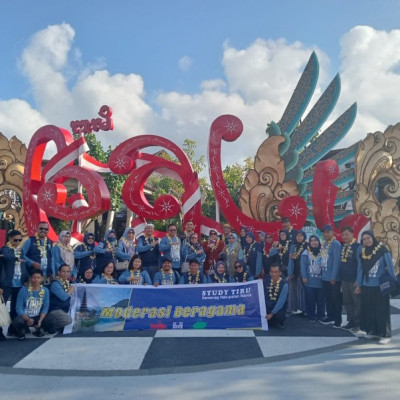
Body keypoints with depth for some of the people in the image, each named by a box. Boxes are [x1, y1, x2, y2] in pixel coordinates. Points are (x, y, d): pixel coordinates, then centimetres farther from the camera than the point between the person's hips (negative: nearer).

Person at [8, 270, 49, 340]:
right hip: (24, 317, -2)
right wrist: (27, 319, -26)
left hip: (37, 318, 3)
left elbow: (45, 307, -3)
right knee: (18, 321, -36)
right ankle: (20, 330, 3)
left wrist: (40, 321, -19)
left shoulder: (45, 290, -4)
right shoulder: (23, 290, -9)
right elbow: (19, 308, -10)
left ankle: (37, 329, 10)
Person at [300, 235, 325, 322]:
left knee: (320, 299, 4)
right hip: (309, 281, -2)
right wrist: (304, 277, -11)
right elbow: (303, 265, -3)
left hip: (320, 280, 2)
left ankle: (320, 316, 16)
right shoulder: (306, 253, 2)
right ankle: (311, 316, 11)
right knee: (310, 300, 1)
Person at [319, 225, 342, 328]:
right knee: (328, 297, 15)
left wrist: (333, 277, -19)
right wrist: (323, 272, 10)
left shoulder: (336, 244, -14)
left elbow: (336, 261, -18)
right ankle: (330, 316, 27)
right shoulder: (324, 244, 11)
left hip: (333, 277, -8)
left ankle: (338, 319, 10)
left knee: (336, 298, 1)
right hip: (325, 276, 8)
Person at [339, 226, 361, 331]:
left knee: (357, 302, 4)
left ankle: (358, 323, 13)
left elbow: (360, 264, -12)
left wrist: (358, 279, -13)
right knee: (347, 302, 12)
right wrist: (340, 275, 11)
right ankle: (351, 321, 23)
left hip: (354, 280, -6)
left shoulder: (357, 247, -11)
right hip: (344, 279, 6)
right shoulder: (342, 246, 8)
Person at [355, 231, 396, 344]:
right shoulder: (362, 251, 5)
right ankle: (372, 331, 24)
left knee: (382, 310, -1)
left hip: (380, 285, -5)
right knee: (368, 309, 10)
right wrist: (359, 285, 14)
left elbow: (390, 265, -7)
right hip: (366, 286, 5)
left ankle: (385, 334, 6)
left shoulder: (382, 249, -8)